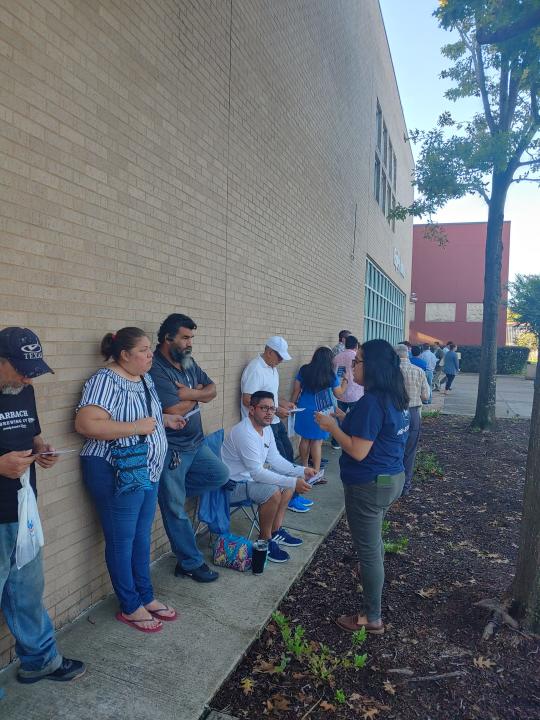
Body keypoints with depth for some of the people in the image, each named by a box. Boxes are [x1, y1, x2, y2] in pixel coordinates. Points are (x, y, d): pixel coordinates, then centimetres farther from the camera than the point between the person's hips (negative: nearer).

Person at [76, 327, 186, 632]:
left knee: (143, 537, 20)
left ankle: (146, 596, 37)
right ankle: (130, 607, 27)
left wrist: (165, 419, 7)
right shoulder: (106, 380, -20)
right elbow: (86, 424, -30)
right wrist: (136, 427, -27)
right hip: (117, 475, -8)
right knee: (122, 541, 9)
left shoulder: (145, 378, 8)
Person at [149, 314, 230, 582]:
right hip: (170, 451, -8)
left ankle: (172, 489, 21)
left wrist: (192, 393, -17)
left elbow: (212, 390, 5)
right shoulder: (155, 370, -21)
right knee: (176, 511, 5)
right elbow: (175, 410, -27)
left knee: (220, 475, 16)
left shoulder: (188, 363, 7)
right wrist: (197, 395, -8)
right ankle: (191, 564, 21)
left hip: (196, 442, 8)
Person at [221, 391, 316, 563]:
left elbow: (275, 459, 7)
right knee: (273, 492, -28)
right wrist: (293, 482, -31)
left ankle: (275, 531, 15)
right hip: (232, 485, -10)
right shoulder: (244, 433, -29)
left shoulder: (266, 428, 2)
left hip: (251, 476, 10)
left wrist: (301, 471, -6)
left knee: (289, 480, 8)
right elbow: (257, 473, -30)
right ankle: (264, 540, -6)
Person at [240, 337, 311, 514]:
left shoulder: (272, 367, 11)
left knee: (288, 455, 14)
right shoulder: (255, 369, -20)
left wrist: (284, 403, 4)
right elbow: (247, 400, -25)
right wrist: (276, 410, -22)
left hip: (275, 422, 10)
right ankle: (289, 498, 13)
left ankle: (293, 494, 25)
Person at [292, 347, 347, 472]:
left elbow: (296, 389, 4)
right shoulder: (331, 375, -8)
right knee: (317, 441, 2)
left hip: (304, 410, 4)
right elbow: (339, 394, 4)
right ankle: (316, 472, 5)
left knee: (305, 439, 13)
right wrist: (345, 380, 19)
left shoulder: (304, 370, 0)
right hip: (319, 412, -4)